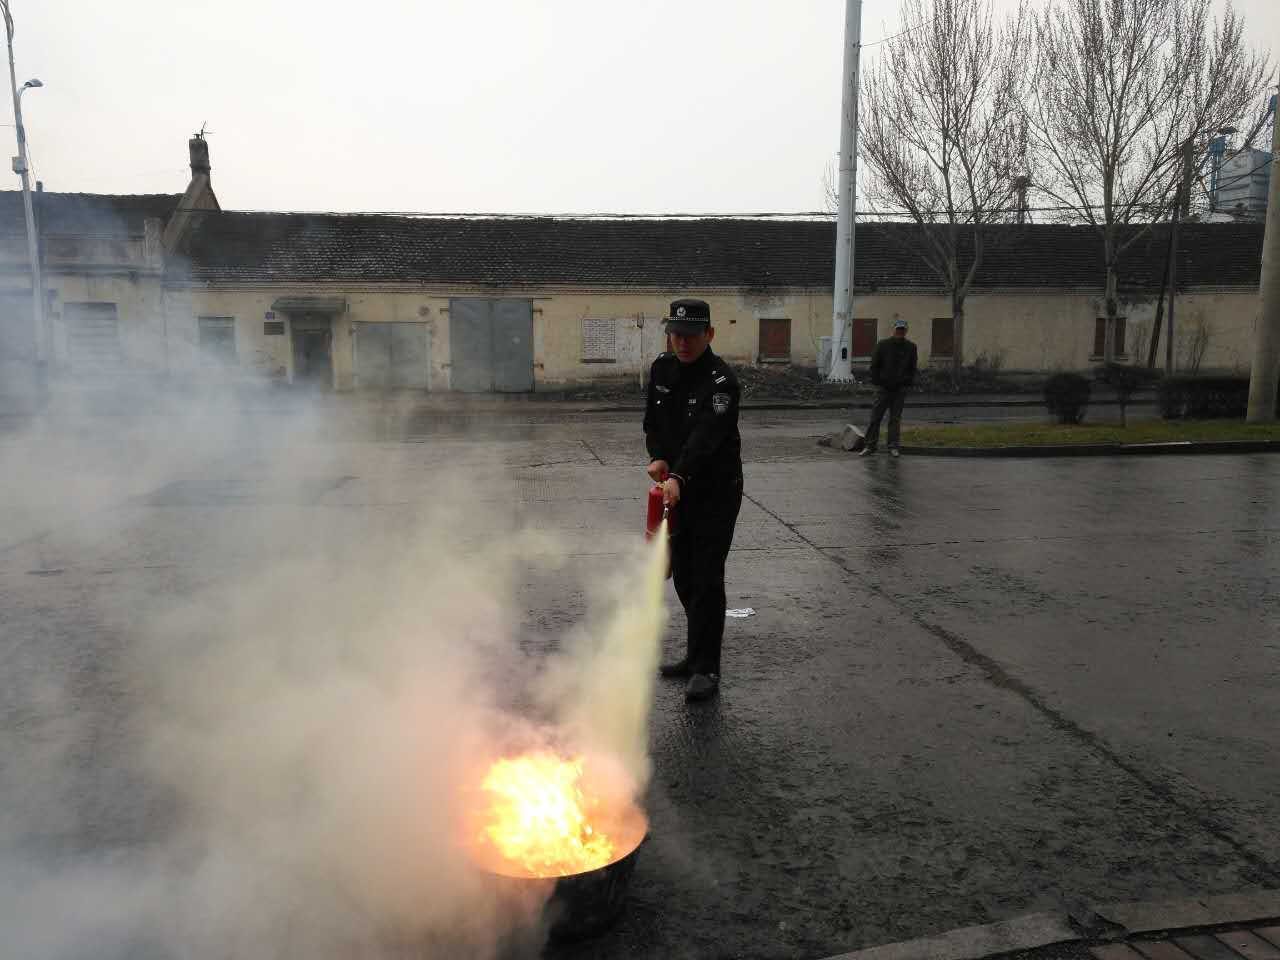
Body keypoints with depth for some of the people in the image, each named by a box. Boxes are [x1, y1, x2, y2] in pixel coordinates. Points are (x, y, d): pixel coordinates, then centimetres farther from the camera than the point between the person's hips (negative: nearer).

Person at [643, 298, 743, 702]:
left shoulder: (721, 380, -19)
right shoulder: (661, 369, 3)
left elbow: (705, 436, -32)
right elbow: (652, 421, 10)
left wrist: (678, 477, -44)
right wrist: (657, 457, -8)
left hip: (717, 490, -7)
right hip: (677, 487, 7)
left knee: (707, 578, -8)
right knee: (683, 575, 14)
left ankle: (706, 668, 0)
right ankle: (698, 654, 29)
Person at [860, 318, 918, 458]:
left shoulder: (911, 347, 7)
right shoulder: (883, 345, 0)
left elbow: (912, 368, 14)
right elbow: (874, 365, 3)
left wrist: (908, 382, 2)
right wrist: (877, 381, -4)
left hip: (900, 389, 1)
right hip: (884, 388, -1)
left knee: (895, 419, 5)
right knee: (875, 418, -2)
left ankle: (893, 447, 10)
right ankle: (870, 446, 3)